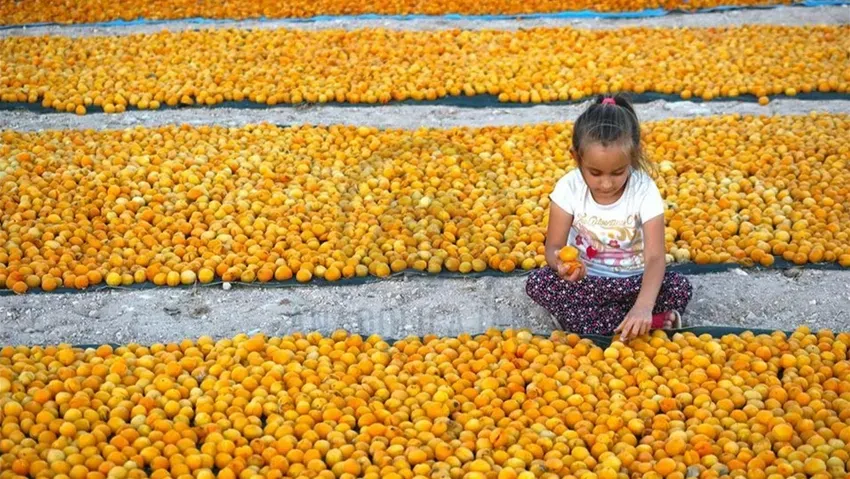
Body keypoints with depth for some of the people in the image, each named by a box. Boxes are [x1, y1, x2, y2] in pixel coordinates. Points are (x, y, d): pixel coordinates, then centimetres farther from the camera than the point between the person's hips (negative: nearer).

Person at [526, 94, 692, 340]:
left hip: (632, 281, -2)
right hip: (584, 279, 2)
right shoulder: (568, 188, -16)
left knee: (681, 288, -26)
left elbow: (655, 257, -28)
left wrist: (644, 306, -46)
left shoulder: (644, 191, -20)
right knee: (536, 283, -27)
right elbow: (554, 246, -14)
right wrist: (561, 263, -41)